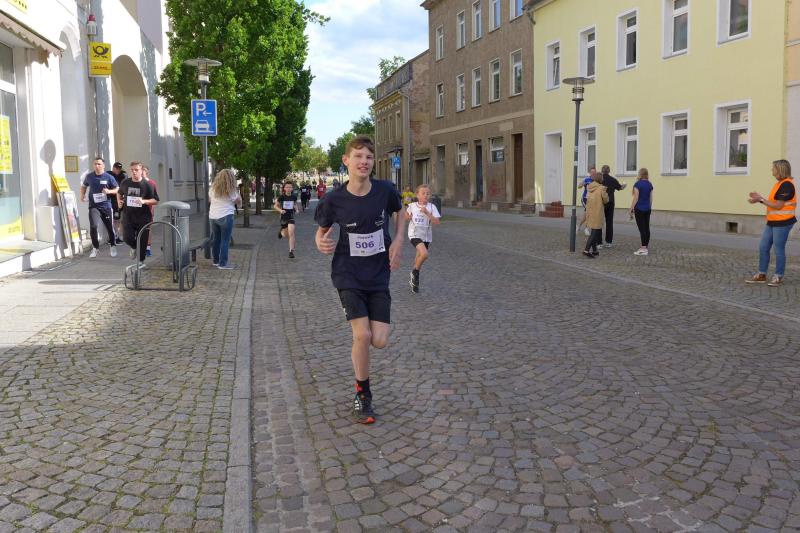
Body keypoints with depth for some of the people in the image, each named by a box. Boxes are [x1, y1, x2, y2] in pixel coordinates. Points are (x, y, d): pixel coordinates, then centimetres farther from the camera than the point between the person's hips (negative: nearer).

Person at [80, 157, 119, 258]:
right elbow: (84, 186, 21)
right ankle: (95, 248, 0)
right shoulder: (89, 176, 3)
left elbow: (117, 189, 1)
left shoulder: (109, 177, -4)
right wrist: (82, 195, 5)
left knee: (110, 227, 7)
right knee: (93, 226, -16)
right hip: (93, 206, 1)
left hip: (106, 206, 0)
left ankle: (113, 247, 29)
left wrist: (109, 191, -17)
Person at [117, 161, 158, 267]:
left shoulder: (148, 185, -6)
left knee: (142, 240, 1)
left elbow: (155, 200, -5)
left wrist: (144, 201, -21)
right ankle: (134, 247, 31)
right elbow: (119, 193, 25)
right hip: (128, 216, 2)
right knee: (128, 238, -5)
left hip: (143, 217, -2)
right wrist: (119, 200, 5)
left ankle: (141, 261, 18)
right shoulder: (125, 183, 5)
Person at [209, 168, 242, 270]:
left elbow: (209, 200, 19)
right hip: (225, 217, -6)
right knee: (225, 241, -1)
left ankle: (215, 260, 27)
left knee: (215, 239, 16)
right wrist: (238, 194, 9)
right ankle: (223, 263, -1)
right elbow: (239, 204, -2)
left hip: (213, 217, 6)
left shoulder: (213, 188, 4)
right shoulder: (231, 191, -11)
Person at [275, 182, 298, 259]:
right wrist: (280, 210, -18)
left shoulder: (294, 197, -4)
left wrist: (296, 207, -4)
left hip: (291, 217, 0)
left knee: (291, 233, -16)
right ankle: (281, 231, 51)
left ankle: (291, 251, -10)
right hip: (283, 217, 0)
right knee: (286, 234, 13)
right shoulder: (281, 197, -9)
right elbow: (276, 206, 0)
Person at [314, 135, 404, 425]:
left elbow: (398, 213, 13)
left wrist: (398, 240, -2)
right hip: (349, 274, -2)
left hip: (379, 274, 2)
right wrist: (321, 244, -19)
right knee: (362, 335, -15)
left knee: (379, 341, -5)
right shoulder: (334, 200, -12)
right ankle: (363, 395, 8)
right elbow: (321, 232, 4)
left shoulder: (385, 191, -9)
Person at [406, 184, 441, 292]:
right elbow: (406, 219, 14)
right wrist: (406, 209, -4)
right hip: (415, 234, -3)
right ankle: (415, 272, 1)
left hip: (427, 236, 3)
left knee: (419, 257, 13)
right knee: (424, 254, -26)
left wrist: (427, 213, -21)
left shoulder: (431, 207, -2)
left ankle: (414, 280, 34)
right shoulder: (412, 206, -1)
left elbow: (436, 222, -11)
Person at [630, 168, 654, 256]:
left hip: (639, 209, -6)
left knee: (642, 228, -6)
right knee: (647, 228, 11)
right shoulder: (650, 184, 7)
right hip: (647, 209, 6)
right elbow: (651, 198, 11)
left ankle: (644, 249, -7)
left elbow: (636, 198, -14)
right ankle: (647, 247, 17)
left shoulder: (638, 184, -11)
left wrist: (631, 209, -9)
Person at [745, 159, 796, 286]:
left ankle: (778, 277, 9)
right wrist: (759, 198, 8)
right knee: (763, 248, 9)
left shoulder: (786, 185, -15)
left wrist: (761, 199, -14)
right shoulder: (779, 183, 15)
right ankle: (761, 275, 16)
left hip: (782, 223, -10)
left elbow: (778, 206, -18)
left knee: (779, 250, -1)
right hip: (772, 222, 10)